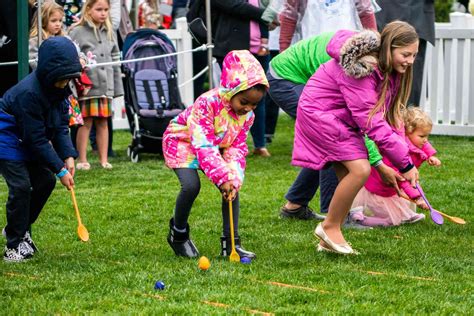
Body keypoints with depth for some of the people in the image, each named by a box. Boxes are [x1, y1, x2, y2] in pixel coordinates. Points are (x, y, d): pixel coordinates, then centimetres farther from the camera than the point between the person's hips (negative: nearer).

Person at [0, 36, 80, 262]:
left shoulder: (58, 89, -7)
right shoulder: (29, 92, -32)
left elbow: (61, 125, -1)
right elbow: (37, 139, -29)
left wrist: (68, 156, -15)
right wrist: (60, 169, -25)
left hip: (27, 142, 9)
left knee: (45, 181, 6)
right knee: (21, 186, -16)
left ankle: (21, 228, 25)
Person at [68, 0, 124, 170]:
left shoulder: (109, 33, 13)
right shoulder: (77, 32, -4)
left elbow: (115, 60, 17)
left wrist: (117, 87, 15)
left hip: (106, 86, 5)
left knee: (103, 122, 9)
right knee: (86, 122, -1)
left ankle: (103, 159, 14)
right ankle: (82, 160, 6)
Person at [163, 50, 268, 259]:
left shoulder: (247, 115, -14)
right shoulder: (207, 103, -35)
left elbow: (237, 148, -12)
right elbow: (204, 146, -38)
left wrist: (234, 179, -29)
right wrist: (223, 177, -43)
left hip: (216, 146, 6)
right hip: (182, 141, -6)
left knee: (232, 187, -11)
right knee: (191, 185, -26)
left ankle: (230, 242, -4)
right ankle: (178, 233, -1)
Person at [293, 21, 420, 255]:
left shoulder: (388, 69, -1)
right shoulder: (361, 69, -30)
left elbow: (389, 114, 2)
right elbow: (372, 122, -29)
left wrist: (403, 160, -8)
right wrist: (404, 163, -24)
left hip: (341, 118, 9)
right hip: (319, 113, -9)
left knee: (349, 177, 0)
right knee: (360, 170, -20)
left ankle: (328, 241, 12)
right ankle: (329, 227, -3)